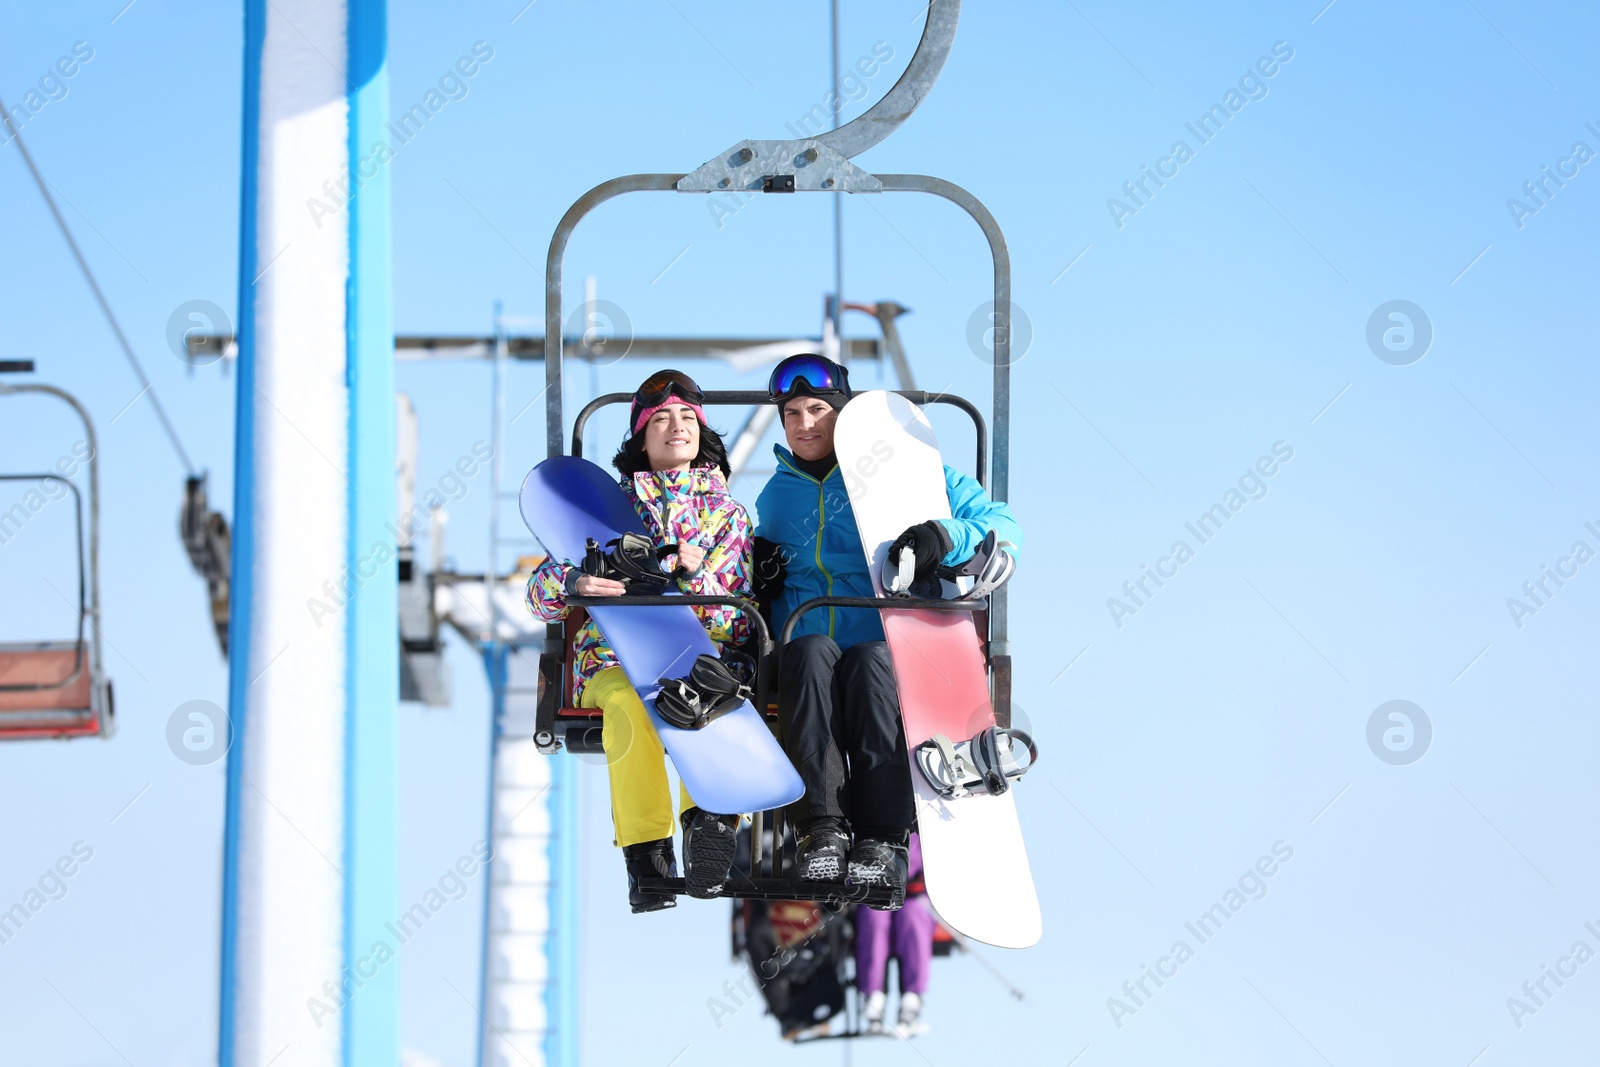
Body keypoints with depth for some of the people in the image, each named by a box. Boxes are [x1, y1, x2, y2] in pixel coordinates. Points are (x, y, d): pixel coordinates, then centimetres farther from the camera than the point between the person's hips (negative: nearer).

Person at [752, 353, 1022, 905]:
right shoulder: (776, 494, 25)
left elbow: (999, 523, 7)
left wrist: (946, 538, -15)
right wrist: (759, 573, 11)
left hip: (890, 643, -2)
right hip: (807, 644, 2)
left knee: (871, 660, -37)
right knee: (812, 652, -34)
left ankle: (884, 838, -45)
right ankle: (822, 828, -47)